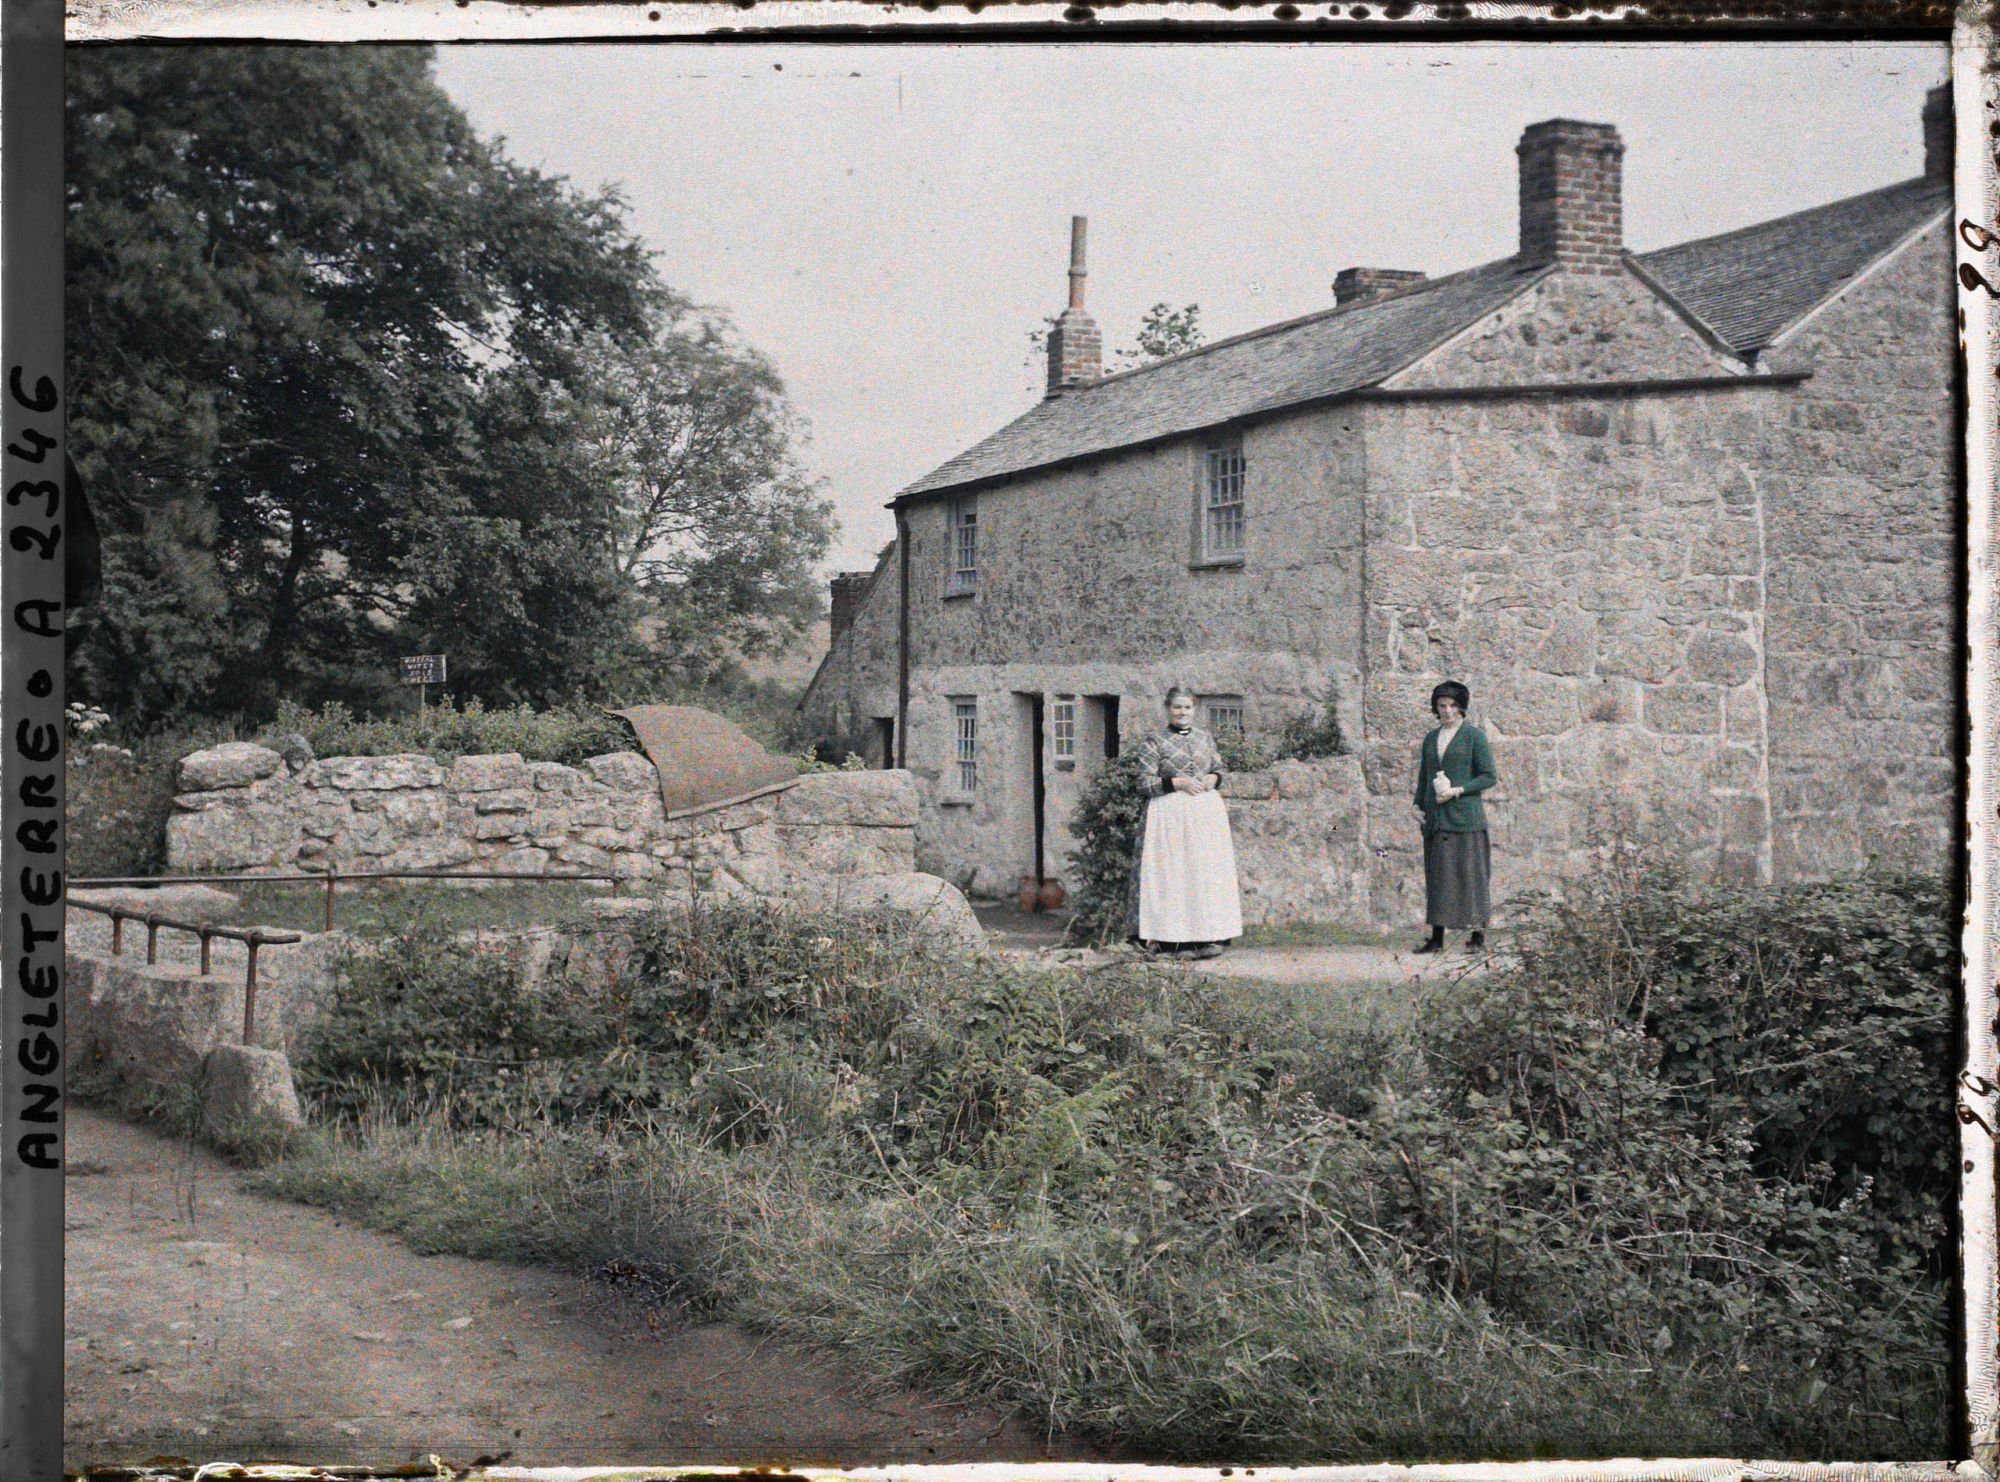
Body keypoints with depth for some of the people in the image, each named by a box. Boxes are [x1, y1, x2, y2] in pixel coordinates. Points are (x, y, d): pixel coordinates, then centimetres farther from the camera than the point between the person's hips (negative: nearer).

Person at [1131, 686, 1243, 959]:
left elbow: (1219, 769, 21)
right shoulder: (1154, 741, 1)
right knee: (1174, 874, -7)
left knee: (1208, 872, -1)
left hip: (1207, 812, 4)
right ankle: (1178, 939, -6)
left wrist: (1213, 778, -2)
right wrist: (1179, 783, -14)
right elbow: (1146, 781, -4)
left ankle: (1208, 936, 2)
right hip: (1171, 813, -4)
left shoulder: (1206, 738, 14)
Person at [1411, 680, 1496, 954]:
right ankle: (1437, 938, 2)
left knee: (1469, 872, -5)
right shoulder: (1431, 739, 16)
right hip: (1436, 817, 5)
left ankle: (1478, 935, 2)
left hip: (1464, 815, -5)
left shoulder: (1474, 736, 1)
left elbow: (1489, 777, -3)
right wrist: (1419, 808, 9)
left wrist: (1458, 791, -14)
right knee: (1437, 874, 1)